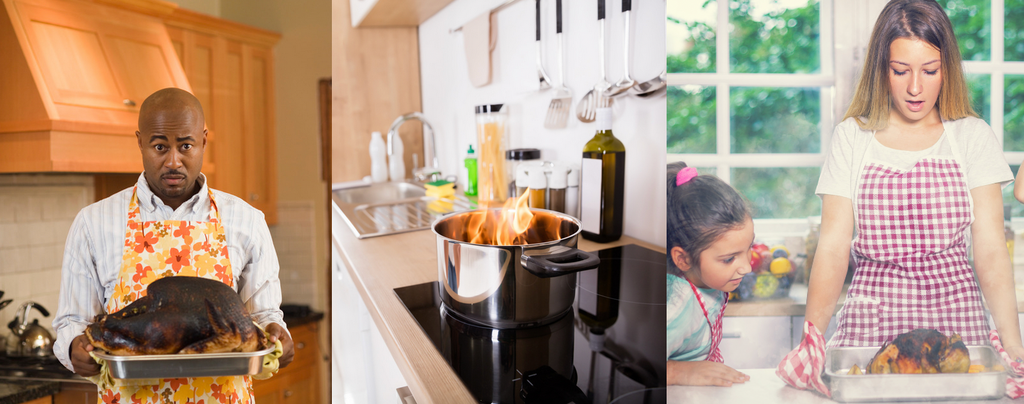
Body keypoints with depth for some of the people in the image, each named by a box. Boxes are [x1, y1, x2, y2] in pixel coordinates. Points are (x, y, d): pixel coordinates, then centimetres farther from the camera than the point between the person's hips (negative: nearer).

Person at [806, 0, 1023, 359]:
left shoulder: (973, 136, 5)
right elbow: (832, 248, -3)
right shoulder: (852, 137, 3)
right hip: (872, 320, 0)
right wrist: (810, 341, -14)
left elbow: (990, 249, 0)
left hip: (955, 317, 1)